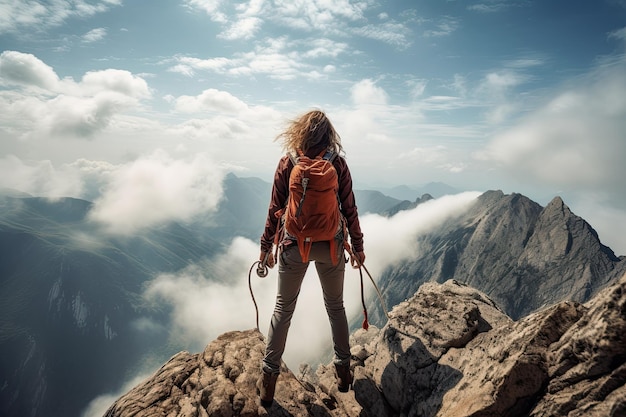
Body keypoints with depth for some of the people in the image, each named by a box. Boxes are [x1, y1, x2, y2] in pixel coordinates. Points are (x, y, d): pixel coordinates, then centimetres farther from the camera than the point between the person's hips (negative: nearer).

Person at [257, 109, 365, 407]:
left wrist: (266, 246, 5)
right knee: (335, 307, 20)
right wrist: (357, 245, 8)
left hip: (294, 245, 0)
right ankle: (343, 370, 30)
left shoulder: (288, 163, -7)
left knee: (283, 309, 14)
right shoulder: (338, 164, -6)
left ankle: (268, 379, 19)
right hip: (331, 246, 1)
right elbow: (349, 209, -4)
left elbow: (275, 209, -5)